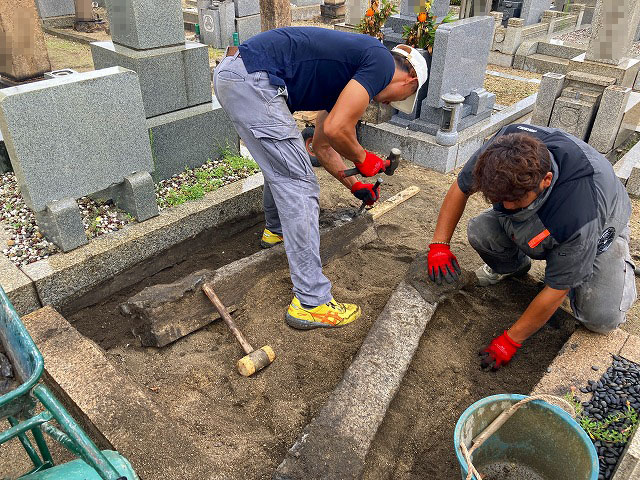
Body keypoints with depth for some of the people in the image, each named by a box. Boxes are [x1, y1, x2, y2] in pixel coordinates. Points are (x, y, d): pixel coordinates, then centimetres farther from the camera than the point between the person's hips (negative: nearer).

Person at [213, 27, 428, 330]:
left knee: (279, 162, 30)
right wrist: (363, 159, 6)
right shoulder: (381, 62, -1)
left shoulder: (348, 76, 24)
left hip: (230, 73, 10)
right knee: (299, 185, -7)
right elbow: (335, 129, -13)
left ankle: (276, 229, 53)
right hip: (252, 79, -10)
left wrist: (355, 186, 38)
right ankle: (311, 303, -1)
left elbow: (323, 146, 32)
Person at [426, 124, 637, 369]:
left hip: (600, 230, -4)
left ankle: (622, 268, 14)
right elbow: (460, 188, -13)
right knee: (479, 231, -24)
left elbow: (556, 289, -32)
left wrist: (511, 340, -23)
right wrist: (440, 244, -19)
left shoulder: (580, 213, -45)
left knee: (602, 319, -20)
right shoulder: (503, 145, -33)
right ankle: (514, 266, 12)